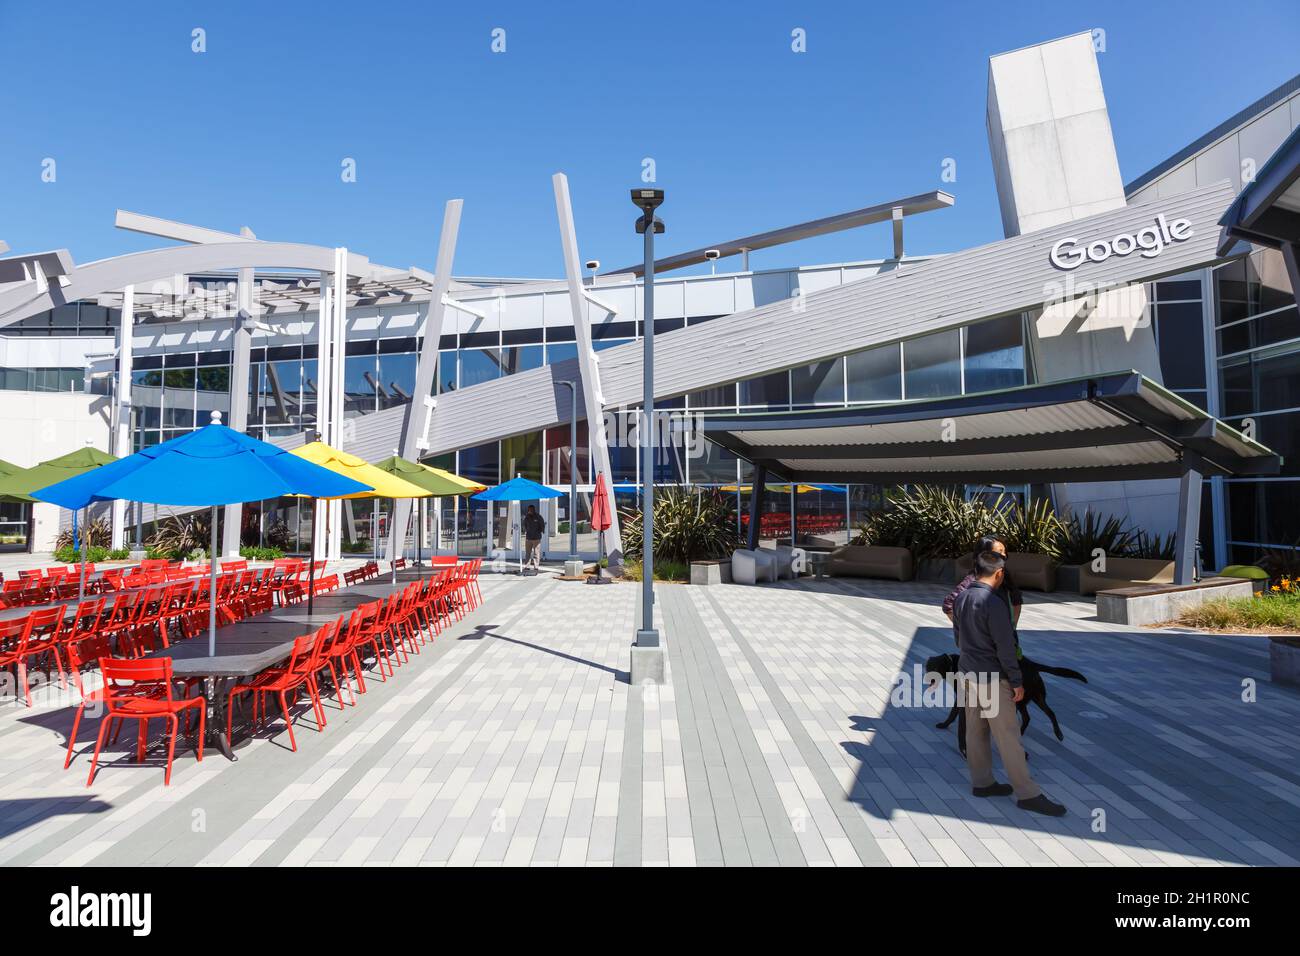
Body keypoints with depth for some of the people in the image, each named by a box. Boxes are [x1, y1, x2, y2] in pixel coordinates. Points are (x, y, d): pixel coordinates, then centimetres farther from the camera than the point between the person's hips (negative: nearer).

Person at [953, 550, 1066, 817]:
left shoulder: (960, 599, 4)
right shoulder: (994, 604, -22)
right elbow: (1005, 647, -19)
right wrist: (1017, 682, -11)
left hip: (967, 673, 8)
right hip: (992, 679, -8)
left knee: (975, 730, 15)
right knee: (1008, 736, 0)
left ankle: (981, 782, 25)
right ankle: (1027, 794, 8)